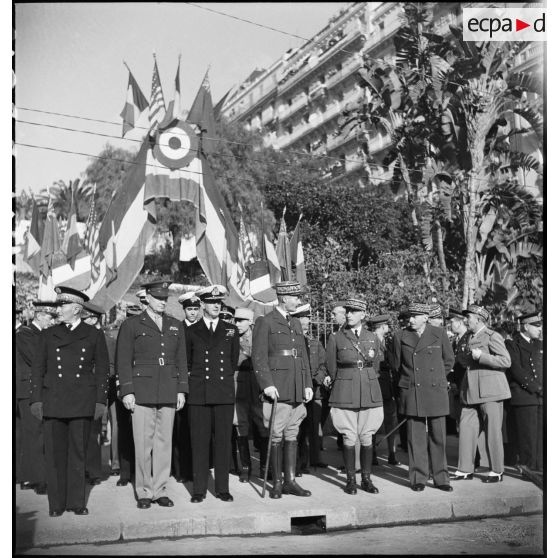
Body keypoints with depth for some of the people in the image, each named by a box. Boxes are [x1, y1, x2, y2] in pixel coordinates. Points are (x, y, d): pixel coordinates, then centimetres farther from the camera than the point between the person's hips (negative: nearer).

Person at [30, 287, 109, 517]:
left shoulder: (94, 335, 7)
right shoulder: (48, 335, 11)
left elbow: (102, 369, 7)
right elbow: (37, 369, 11)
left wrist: (100, 400, 1)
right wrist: (36, 399, 2)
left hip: (82, 404, -1)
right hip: (53, 403, 1)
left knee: (78, 454, 4)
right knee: (55, 455, 2)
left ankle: (77, 502, 14)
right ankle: (56, 503, 12)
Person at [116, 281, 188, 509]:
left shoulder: (176, 326, 14)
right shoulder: (131, 325, 4)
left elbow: (181, 360, 15)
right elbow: (123, 361, 1)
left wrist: (182, 390, 8)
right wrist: (127, 391, -6)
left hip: (169, 393, 3)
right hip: (142, 392, -3)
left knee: (164, 442, 6)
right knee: (143, 444, 0)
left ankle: (160, 490, 15)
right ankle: (144, 492, 12)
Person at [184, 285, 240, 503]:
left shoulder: (231, 330, 11)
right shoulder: (191, 332, 7)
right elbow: (185, 363, 16)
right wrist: (194, 378, 11)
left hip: (224, 394, 1)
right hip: (198, 395, -1)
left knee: (223, 442, 3)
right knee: (199, 443, 1)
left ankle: (222, 489, 12)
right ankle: (199, 490, 10)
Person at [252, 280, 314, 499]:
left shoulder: (296, 323, 18)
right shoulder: (265, 322, -3)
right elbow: (258, 357, -9)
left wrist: (308, 384, 11)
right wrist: (267, 384, -17)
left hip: (297, 390, 6)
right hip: (277, 388, -6)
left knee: (292, 436, 10)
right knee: (276, 437, 1)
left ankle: (290, 481, 16)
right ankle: (276, 483, 11)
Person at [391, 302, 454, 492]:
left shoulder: (439, 334, 1)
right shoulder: (400, 336, 1)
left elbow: (448, 360, 14)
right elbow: (396, 364, 13)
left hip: (436, 392, 0)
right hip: (411, 394, 0)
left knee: (438, 436, 4)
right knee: (415, 437, 3)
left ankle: (441, 478, 15)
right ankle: (418, 478, 13)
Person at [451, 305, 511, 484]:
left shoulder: (492, 336, -7)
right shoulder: (470, 338, 17)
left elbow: (506, 361, -14)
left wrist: (481, 356, -19)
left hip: (490, 391, -7)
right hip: (471, 393, 7)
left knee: (492, 432, 1)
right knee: (466, 429, 4)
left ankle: (497, 472, 13)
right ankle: (465, 469, 13)